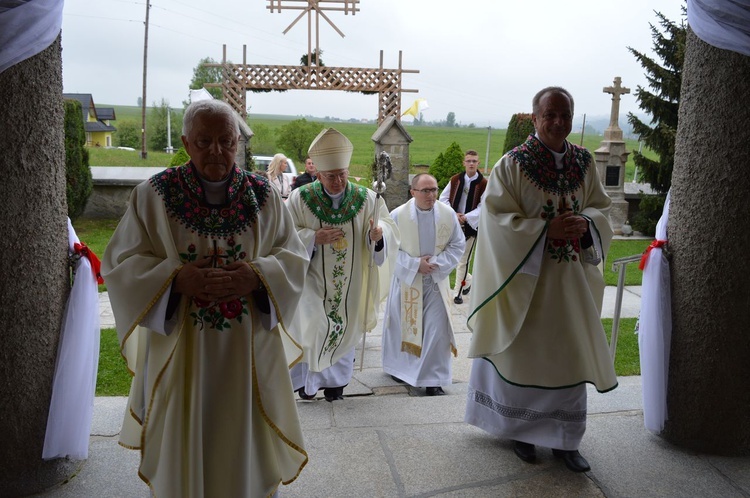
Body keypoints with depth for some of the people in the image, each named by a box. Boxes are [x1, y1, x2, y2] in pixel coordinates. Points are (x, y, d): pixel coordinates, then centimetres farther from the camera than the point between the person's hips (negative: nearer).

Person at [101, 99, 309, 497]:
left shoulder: (263, 195, 1)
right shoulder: (153, 195, -3)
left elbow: (294, 256, 2)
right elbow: (119, 263, -3)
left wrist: (257, 276, -18)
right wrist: (176, 278, -21)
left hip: (249, 350, 1)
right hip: (179, 348, -1)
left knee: (244, 440, 13)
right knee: (182, 443, 11)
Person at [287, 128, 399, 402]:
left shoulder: (367, 199, -7)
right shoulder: (300, 198, -10)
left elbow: (389, 227, -6)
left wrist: (379, 234, -30)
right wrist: (313, 237, -24)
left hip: (351, 284, 2)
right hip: (313, 280, -2)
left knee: (345, 329, 14)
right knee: (312, 327, 0)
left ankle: (335, 379, 37)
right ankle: (307, 378, 26)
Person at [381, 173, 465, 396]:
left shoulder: (448, 214, -7)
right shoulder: (398, 215, -12)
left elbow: (458, 245, 0)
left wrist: (437, 263, -13)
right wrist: (415, 264, -17)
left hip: (436, 281, 1)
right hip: (406, 279, 0)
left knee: (436, 329, -2)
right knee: (403, 325, 14)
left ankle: (433, 378, 10)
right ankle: (400, 367, 37)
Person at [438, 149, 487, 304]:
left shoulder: (484, 184, -9)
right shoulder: (455, 179, 2)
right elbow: (443, 198, 4)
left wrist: (466, 217, -22)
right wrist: (453, 214, -10)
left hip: (470, 226, -3)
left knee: (463, 260, 4)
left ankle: (458, 291, 18)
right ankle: (467, 280, 34)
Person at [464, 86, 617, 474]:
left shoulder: (584, 162, 5)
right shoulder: (512, 164, -9)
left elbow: (602, 208, 11)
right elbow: (496, 219, -14)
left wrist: (586, 223, -12)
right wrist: (545, 229, -22)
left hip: (571, 277, 4)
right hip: (526, 276, -4)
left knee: (570, 356, 8)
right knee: (524, 354, 8)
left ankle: (564, 438, 24)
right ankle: (521, 431, 27)